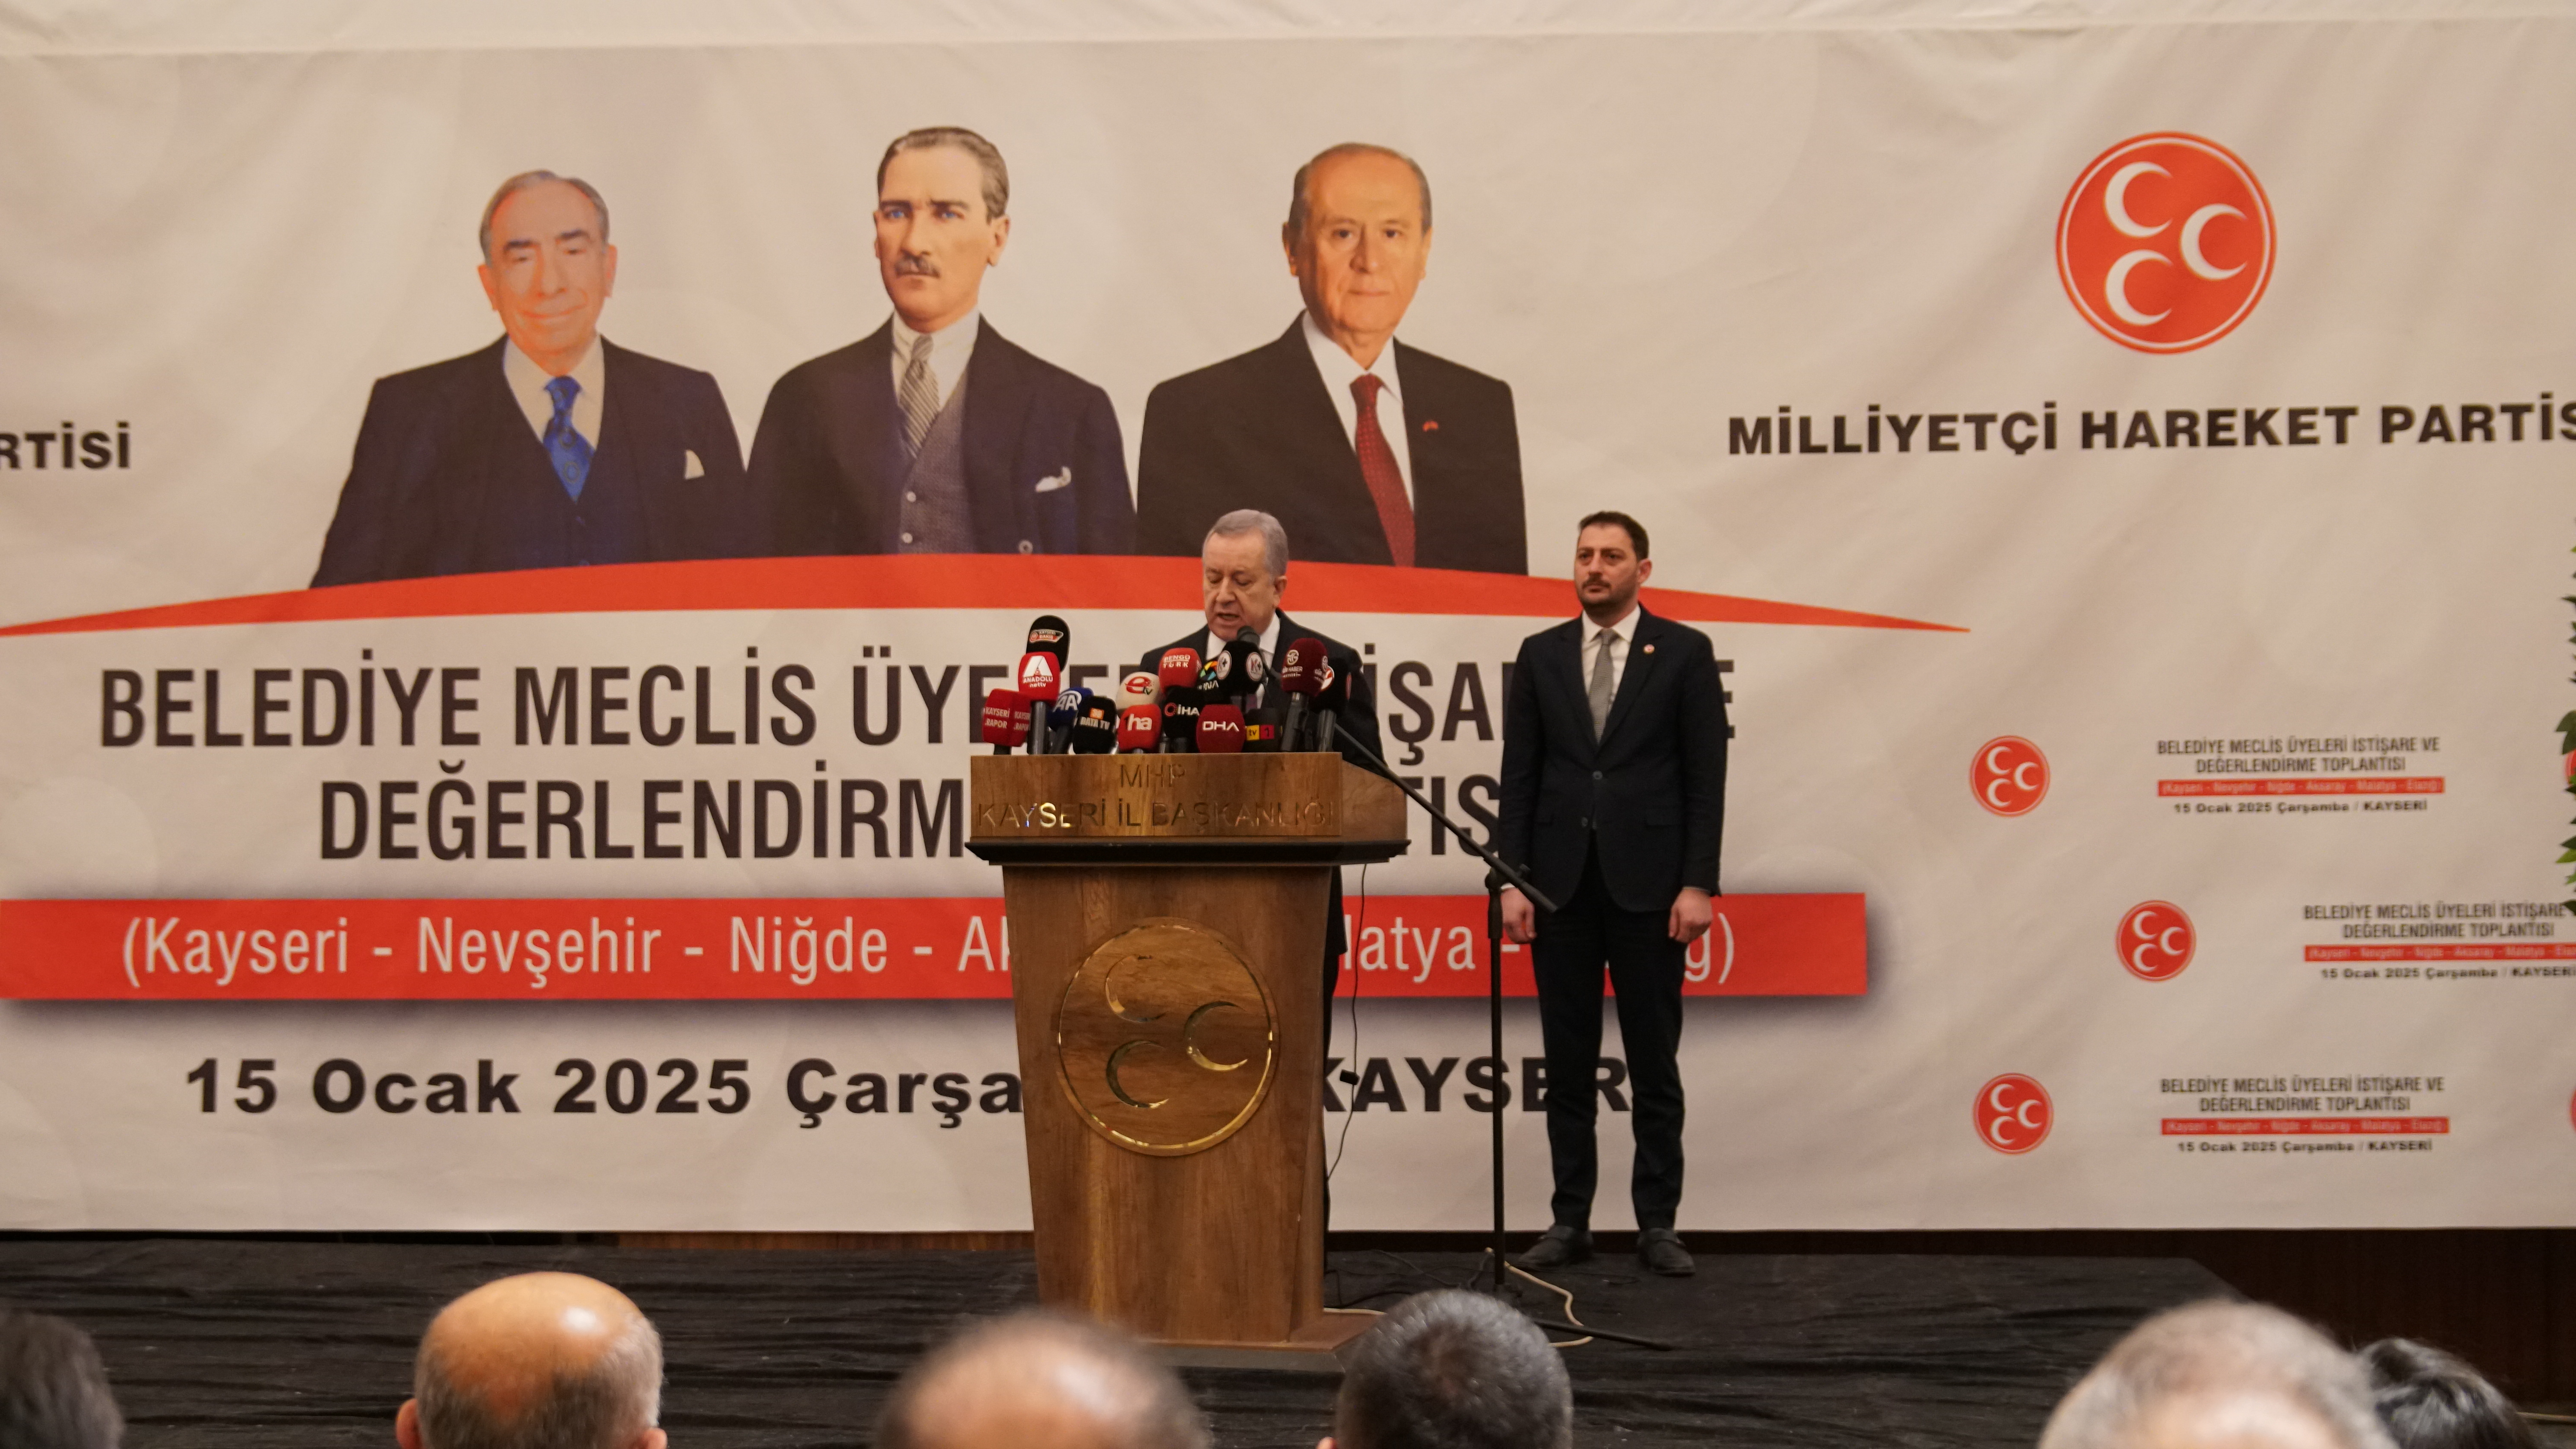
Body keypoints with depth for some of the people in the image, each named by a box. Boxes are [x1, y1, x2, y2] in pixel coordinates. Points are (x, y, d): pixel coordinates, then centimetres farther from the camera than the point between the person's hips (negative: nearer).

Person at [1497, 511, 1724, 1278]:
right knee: (1568, 1062, 7)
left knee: (1654, 1060, 3)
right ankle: (1570, 1221, 12)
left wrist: (1698, 884, -9)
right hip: (1560, 883, 3)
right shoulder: (1541, 655, 8)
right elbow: (1519, 776, 6)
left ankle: (1657, 1223, 9)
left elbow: (1706, 776, -2)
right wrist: (1512, 880, -1)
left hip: (1646, 883, -2)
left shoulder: (1684, 652, 1)